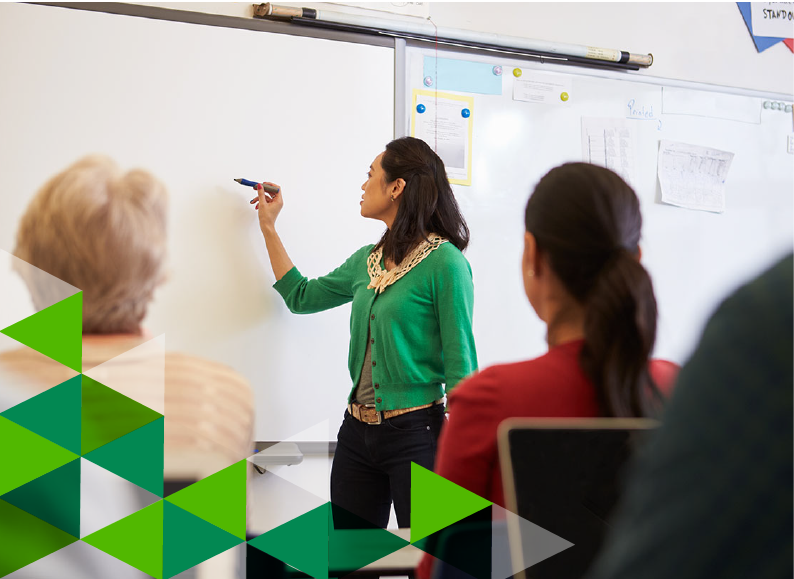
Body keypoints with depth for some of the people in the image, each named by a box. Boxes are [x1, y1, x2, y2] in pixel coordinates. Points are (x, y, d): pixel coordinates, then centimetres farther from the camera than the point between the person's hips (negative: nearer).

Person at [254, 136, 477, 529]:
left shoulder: (444, 262, -10)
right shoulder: (368, 260, 12)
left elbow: (460, 366, -12)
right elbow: (301, 296, 26)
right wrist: (268, 227, 28)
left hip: (415, 435, -7)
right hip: (357, 432, 7)